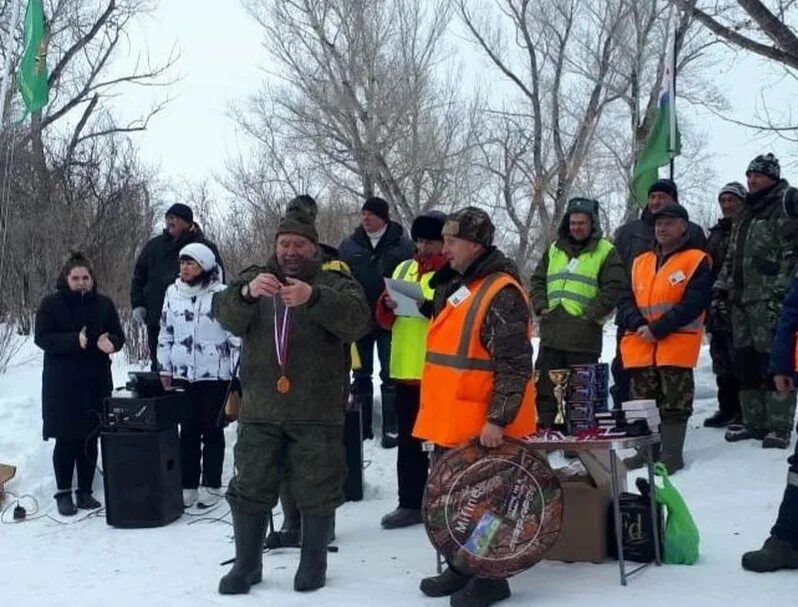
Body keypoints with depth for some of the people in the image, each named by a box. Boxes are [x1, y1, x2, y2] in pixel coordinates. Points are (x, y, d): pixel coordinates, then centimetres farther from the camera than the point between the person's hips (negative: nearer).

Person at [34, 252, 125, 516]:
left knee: (90, 439, 6)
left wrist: (109, 342, -16)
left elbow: (119, 336, 8)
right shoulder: (51, 304, -2)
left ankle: (85, 491, 18)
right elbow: (42, 337, -9)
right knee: (66, 440, 0)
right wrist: (74, 340, -24)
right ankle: (63, 493, 11)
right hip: (62, 383, -3)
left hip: (96, 382, 3)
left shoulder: (104, 304, 6)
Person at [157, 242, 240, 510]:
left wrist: (239, 373, -7)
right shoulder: (173, 293, 5)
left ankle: (211, 486, 16)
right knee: (188, 430, 9)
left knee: (212, 430, 7)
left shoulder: (222, 294, -10)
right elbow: (165, 333, 12)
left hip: (215, 374, -4)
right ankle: (188, 485, 17)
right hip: (182, 374, 4)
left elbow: (236, 336, -7)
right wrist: (164, 369, 10)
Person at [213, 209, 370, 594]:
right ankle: (246, 564, 24)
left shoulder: (335, 283, 2)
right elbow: (225, 315, -9)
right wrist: (247, 292, -32)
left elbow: (357, 320, -18)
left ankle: (314, 563, 23)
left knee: (316, 491, 6)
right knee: (250, 489, 9)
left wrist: (313, 298, -35)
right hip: (260, 410, 2)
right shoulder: (254, 278, 9)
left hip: (317, 413, -2)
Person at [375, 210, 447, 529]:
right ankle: (410, 503, 20)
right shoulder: (404, 269, 14)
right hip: (406, 369, 6)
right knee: (409, 440, 12)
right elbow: (385, 320, 15)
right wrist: (388, 305, -7)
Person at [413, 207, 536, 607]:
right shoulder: (454, 284, 13)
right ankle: (462, 567, 31)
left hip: (481, 427, -9)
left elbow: (515, 364, -20)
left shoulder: (501, 293, -16)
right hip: (450, 421, 9)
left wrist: (497, 419, -23)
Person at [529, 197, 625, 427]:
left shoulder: (606, 252, 1)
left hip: (584, 334, -5)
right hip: (551, 332, 5)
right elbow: (537, 280, 20)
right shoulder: (555, 249, 18)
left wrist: (588, 315, -13)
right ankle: (544, 426, 15)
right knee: (544, 385, 7)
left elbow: (612, 290, -7)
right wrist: (541, 306, 4)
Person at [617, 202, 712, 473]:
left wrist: (657, 329, -17)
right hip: (640, 346, 5)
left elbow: (694, 303, -12)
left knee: (674, 402, 0)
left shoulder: (697, 261, -1)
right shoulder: (640, 262, 16)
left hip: (677, 345, -5)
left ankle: (672, 453, 8)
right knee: (641, 401, 10)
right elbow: (626, 300, 11)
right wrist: (638, 324, -11)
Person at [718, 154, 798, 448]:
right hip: (742, 300, 9)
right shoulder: (746, 213, 24)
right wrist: (722, 289, 19)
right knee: (745, 361, 10)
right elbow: (732, 258, 28)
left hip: (771, 300, -8)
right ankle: (753, 421, 18)